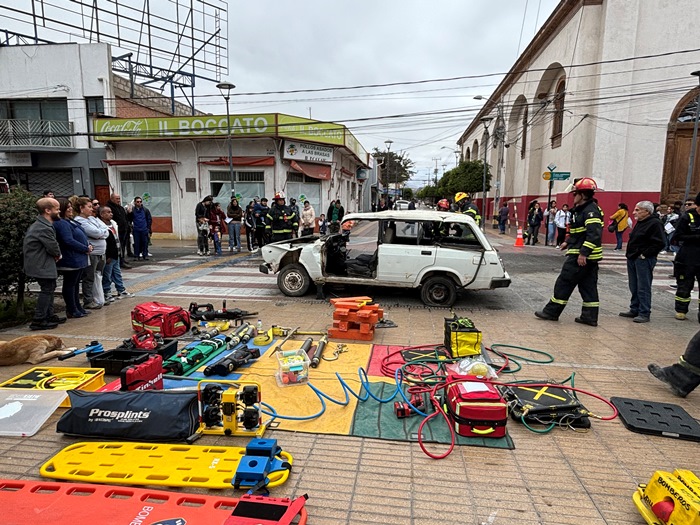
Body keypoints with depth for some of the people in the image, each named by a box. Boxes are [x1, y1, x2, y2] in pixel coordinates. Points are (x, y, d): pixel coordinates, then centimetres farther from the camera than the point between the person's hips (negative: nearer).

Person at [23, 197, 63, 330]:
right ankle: (38, 321, 0)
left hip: (41, 263, 11)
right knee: (47, 289, -5)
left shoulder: (41, 224, 11)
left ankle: (49, 316, 27)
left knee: (50, 288, 18)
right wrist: (58, 254, 0)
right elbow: (54, 248, -20)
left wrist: (56, 254, -1)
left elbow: (53, 246, 15)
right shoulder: (44, 228, -23)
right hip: (41, 265, -11)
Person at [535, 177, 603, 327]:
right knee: (588, 286, 11)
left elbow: (594, 234, -26)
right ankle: (590, 316, 16)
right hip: (589, 257, 10)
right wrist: (568, 242, 24)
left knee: (564, 283, -3)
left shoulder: (590, 211, -17)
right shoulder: (583, 209, 15)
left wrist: (583, 252, -29)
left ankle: (551, 312, 5)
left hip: (580, 257, -10)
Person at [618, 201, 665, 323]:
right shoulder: (640, 223, 16)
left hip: (644, 260, -9)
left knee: (643, 288, -5)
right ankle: (634, 310, 23)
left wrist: (644, 254, -18)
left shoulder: (655, 224, -13)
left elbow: (660, 243, -19)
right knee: (634, 287, 14)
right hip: (633, 259, 9)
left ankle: (644, 313, 2)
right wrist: (630, 254, 13)